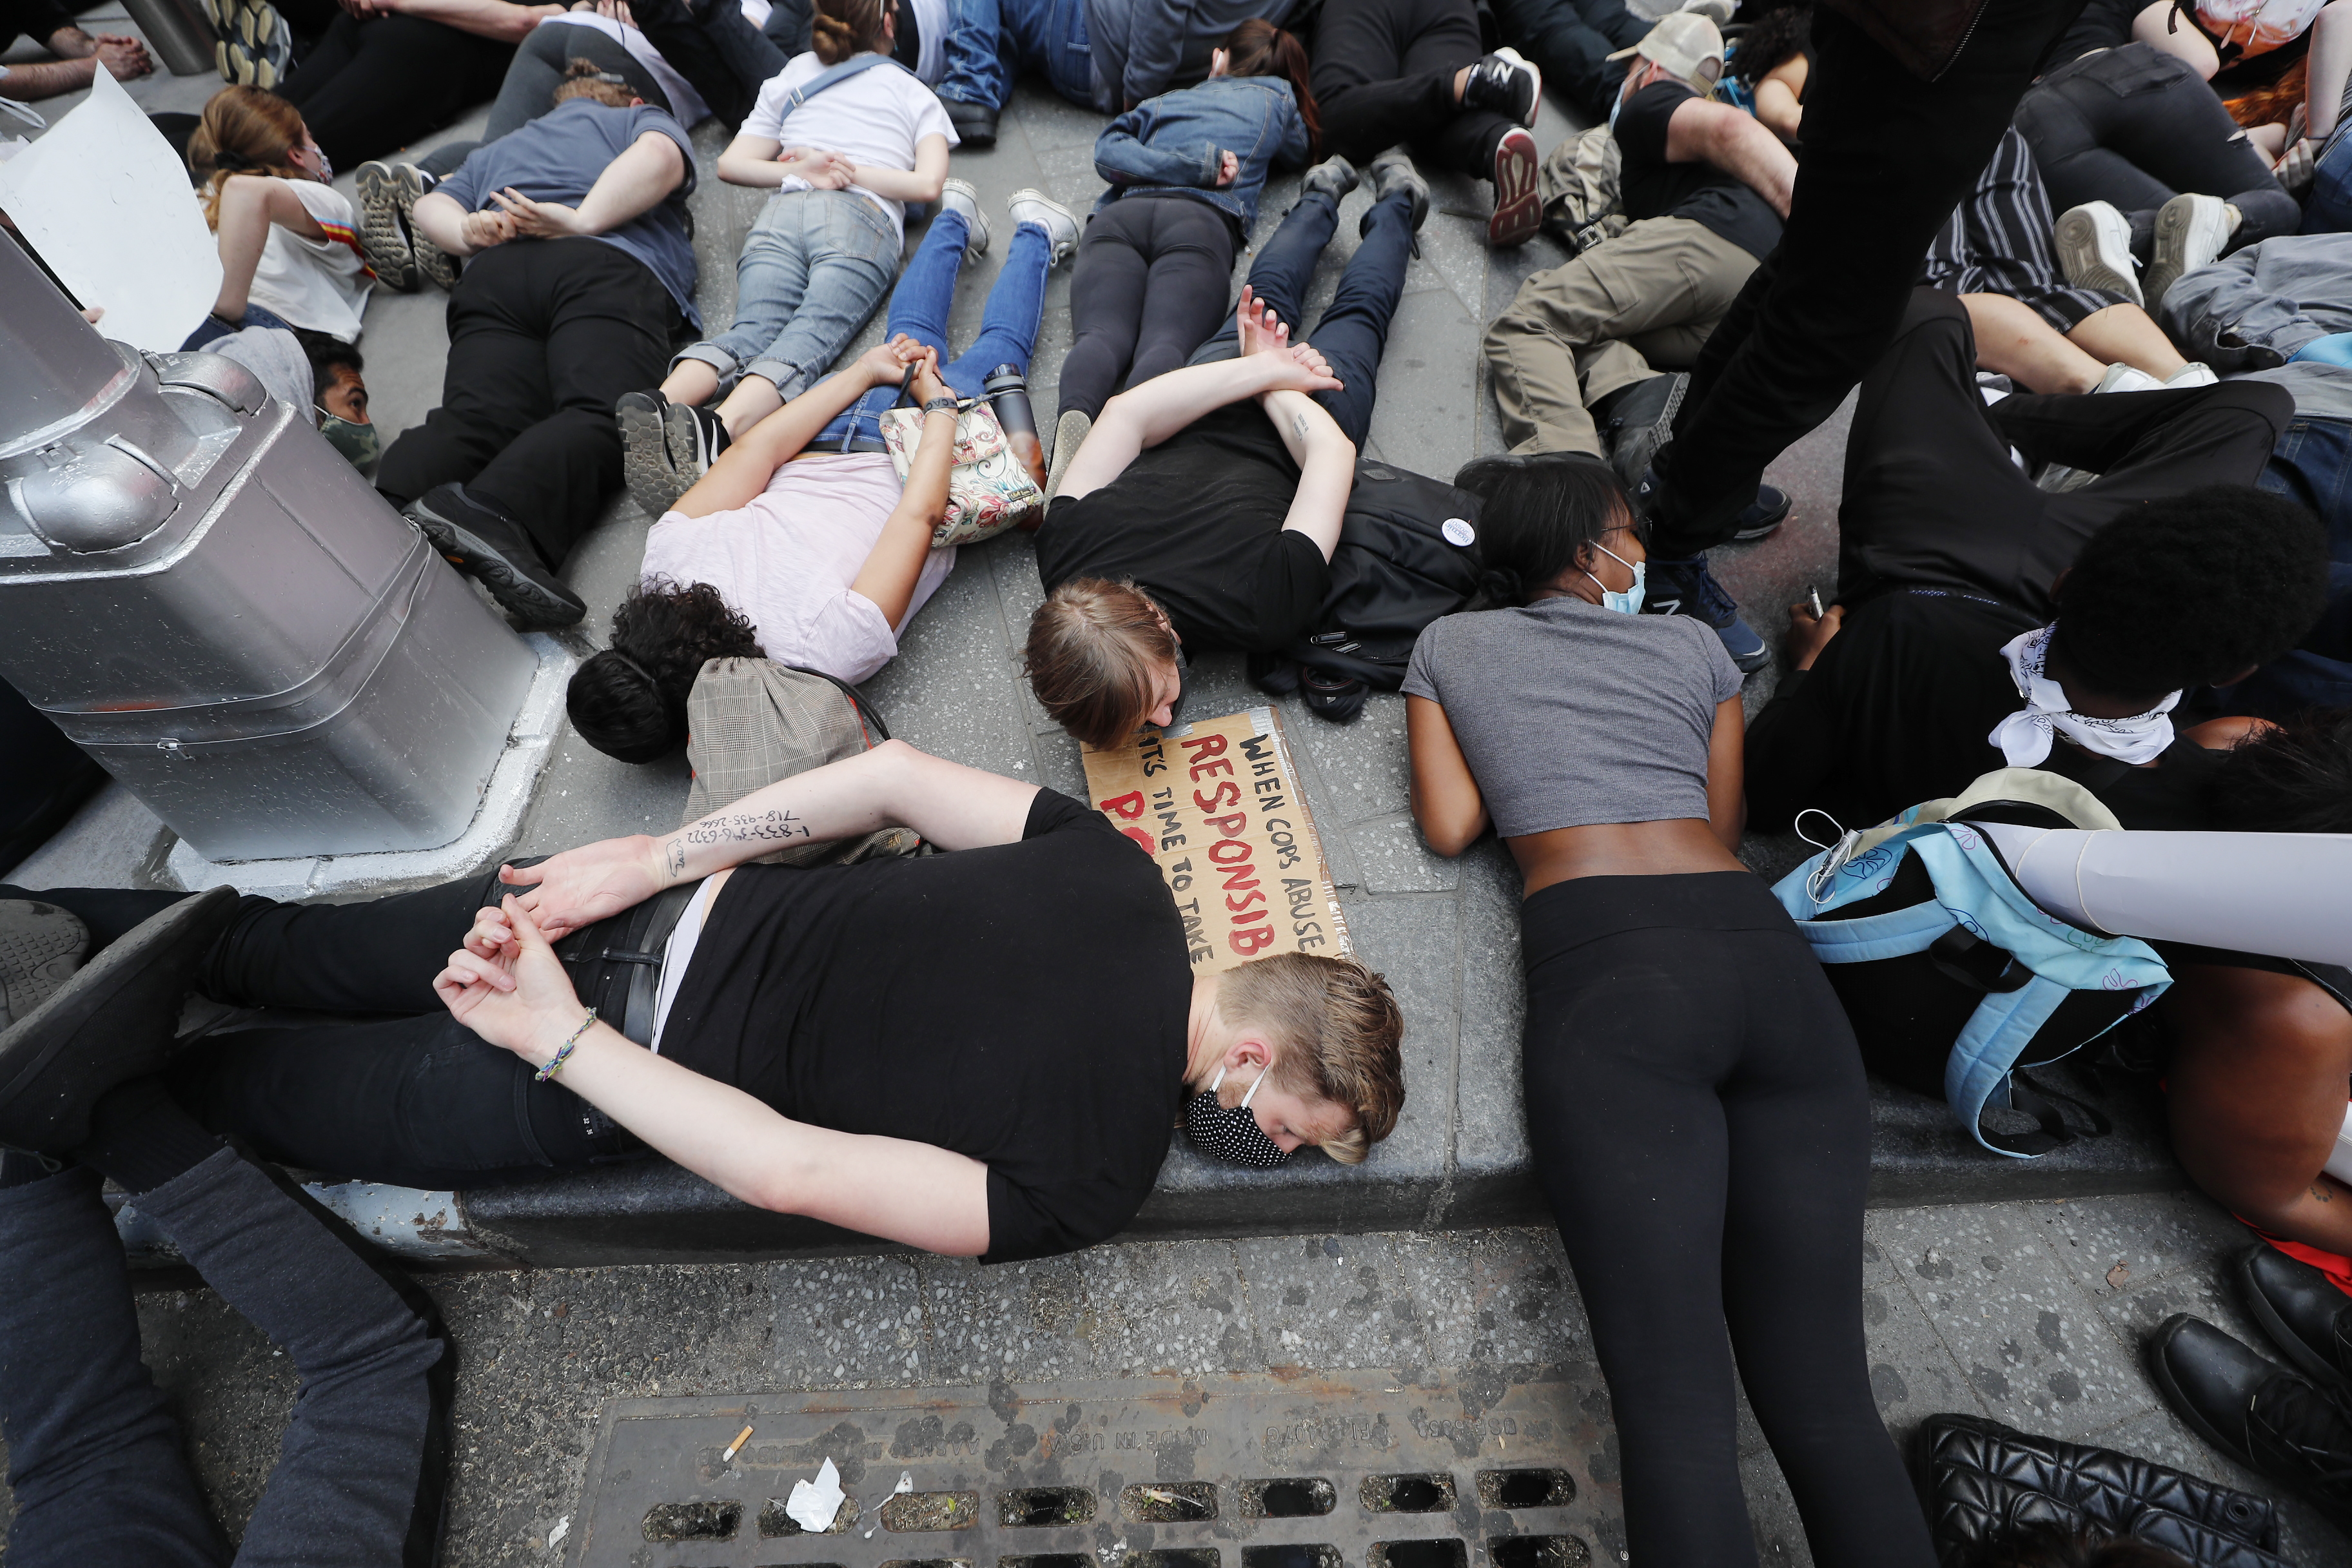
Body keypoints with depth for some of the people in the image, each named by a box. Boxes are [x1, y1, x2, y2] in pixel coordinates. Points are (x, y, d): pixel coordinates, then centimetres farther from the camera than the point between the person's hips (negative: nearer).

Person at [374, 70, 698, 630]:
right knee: (600, 413, -26)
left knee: (473, 417, -15)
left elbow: (433, 205, 33)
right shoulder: (642, 119, 31)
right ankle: (493, 511, -53)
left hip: (494, 274, 5)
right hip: (611, 267, -5)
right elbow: (659, 154, 6)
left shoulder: (499, 149, 44)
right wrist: (585, 220, 0)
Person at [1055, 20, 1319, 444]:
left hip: (1120, 216, 2)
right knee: (1165, 345, -25)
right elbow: (1301, 153, 54)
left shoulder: (1169, 99, 37)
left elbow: (1108, 151, 18)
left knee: (1102, 336, -22)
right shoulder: (1278, 97, 33)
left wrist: (1196, 166, 10)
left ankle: (1074, 416, -54)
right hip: (1200, 222, -2)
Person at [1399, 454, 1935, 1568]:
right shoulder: (1693, 644, 23)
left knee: (1677, 1405, -8)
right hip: (1766, 954, 4)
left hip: (1605, 971, -3)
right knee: (1824, 1393, 4)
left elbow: (1448, 829, 15)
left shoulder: (1449, 647, 19)